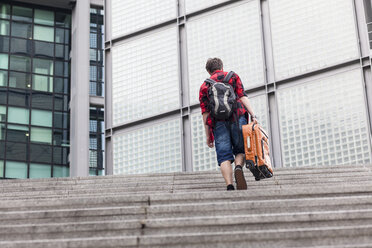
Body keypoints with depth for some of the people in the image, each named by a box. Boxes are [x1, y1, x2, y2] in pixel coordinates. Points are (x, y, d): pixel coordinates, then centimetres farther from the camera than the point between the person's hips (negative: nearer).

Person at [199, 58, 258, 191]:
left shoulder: (204, 86, 20)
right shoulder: (232, 76, 18)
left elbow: (205, 112, 12)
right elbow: (242, 96, 2)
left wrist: (208, 135, 12)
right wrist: (253, 115, -5)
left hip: (218, 122, 1)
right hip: (237, 117, -1)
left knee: (224, 156, -2)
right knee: (240, 150, 10)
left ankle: (229, 185, -19)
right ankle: (238, 167, -22)